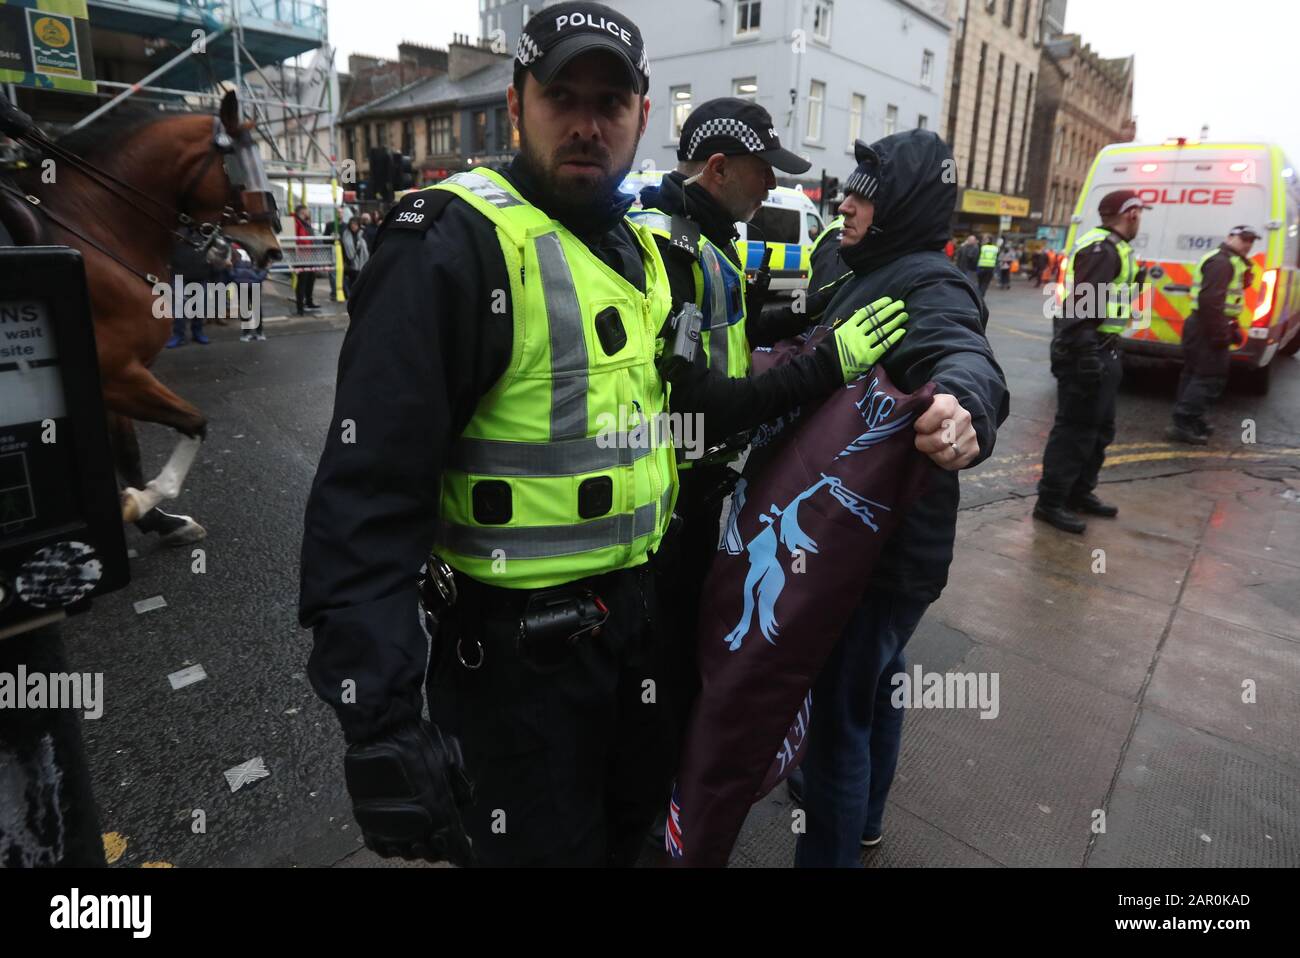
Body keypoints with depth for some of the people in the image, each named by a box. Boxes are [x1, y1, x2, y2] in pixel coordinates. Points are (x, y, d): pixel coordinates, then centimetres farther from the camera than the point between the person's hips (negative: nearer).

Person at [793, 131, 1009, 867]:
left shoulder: (929, 286, -20)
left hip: (882, 544, -11)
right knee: (874, 684, 25)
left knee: (837, 710, 1)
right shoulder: (878, 273, 12)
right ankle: (863, 820, 48)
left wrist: (962, 404, -62)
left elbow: (965, 357, -42)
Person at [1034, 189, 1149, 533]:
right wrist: (1086, 353, -29)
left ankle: (1080, 493, 28)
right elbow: (1081, 303, -26)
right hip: (1087, 351, -11)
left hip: (1099, 350, 11)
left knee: (1100, 427, 18)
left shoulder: (1110, 247, 18)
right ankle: (1050, 502, 0)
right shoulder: (1102, 248, -16)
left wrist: (1136, 280, 31)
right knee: (1075, 428, -7)